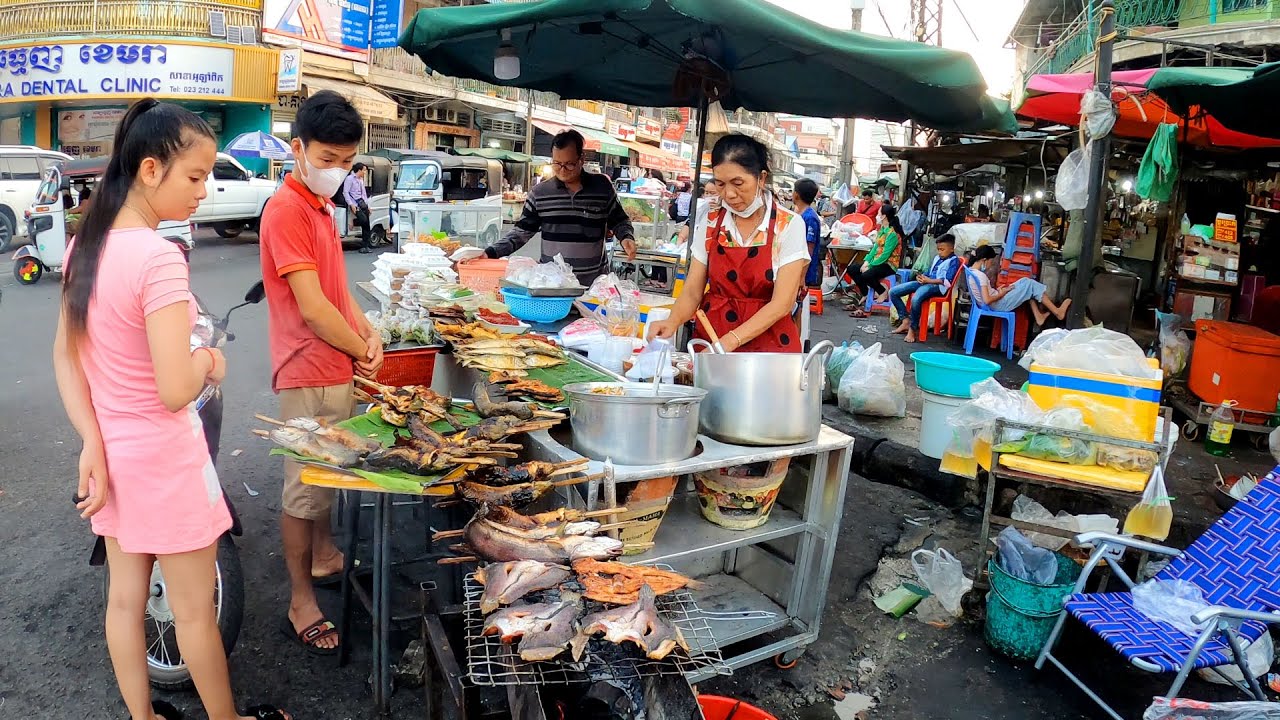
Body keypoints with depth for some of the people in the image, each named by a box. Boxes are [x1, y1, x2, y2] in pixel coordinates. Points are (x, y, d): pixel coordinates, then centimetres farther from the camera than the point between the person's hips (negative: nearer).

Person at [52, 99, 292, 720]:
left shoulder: (85, 245, 1)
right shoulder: (159, 257, -25)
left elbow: (66, 356, 4)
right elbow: (177, 390, -29)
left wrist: (94, 444, -2)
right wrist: (209, 359, -8)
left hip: (112, 453, 8)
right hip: (163, 458, -8)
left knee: (125, 599, 20)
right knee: (196, 610, 11)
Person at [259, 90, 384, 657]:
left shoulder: (318, 205, 14)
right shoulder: (287, 209, -18)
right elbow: (312, 308, -23)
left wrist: (368, 333, 1)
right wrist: (363, 352, -10)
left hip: (336, 369, 9)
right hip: (309, 376, -9)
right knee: (304, 488, 2)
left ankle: (324, 557, 42)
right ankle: (301, 607, 15)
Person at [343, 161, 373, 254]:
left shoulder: (361, 180, 21)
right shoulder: (350, 178, -4)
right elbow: (345, 192, -9)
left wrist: (367, 204, 20)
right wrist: (351, 204, -17)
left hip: (362, 203, 7)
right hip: (355, 203, -7)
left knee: (367, 224, -2)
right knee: (364, 220, -27)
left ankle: (365, 245, 0)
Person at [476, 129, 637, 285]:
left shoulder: (602, 187, 0)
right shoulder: (539, 194, 1)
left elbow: (618, 220, 12)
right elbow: (521, 232, 5)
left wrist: (627, 237, -8)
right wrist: (489, 253, -6)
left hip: (593, 282, 0)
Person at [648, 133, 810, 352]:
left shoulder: (789, 226, -5)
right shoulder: (709, 223, 3)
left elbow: (782, 303, -11)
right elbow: (693, 291, 4)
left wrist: (731, 340, -23)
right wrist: (673, 322, -17)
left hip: (768, 343, -2)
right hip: (710, 339, 3)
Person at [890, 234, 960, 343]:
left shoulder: (953, 261, -1)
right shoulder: (937, 258, 23)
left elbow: (948, 281, -12)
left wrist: (929, 280, -16)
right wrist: (922, 276, 4)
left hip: (937, 286, -9)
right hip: (925, 282, 9)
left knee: (916, 299, -40)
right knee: (893, 292, -4)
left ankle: (912, 329, -22)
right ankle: (906, 321, -2)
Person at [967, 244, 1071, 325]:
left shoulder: (971, 271, 3)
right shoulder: (981, 275, -25)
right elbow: (987, 300, -30)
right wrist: (1002, 293, -14)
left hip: (994, 304, 9)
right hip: (999, 305, -9)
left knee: (1025, 281, 16)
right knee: (1030, 284, 0)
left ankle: (1038, 316, 17)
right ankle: (1057, 312, 11)